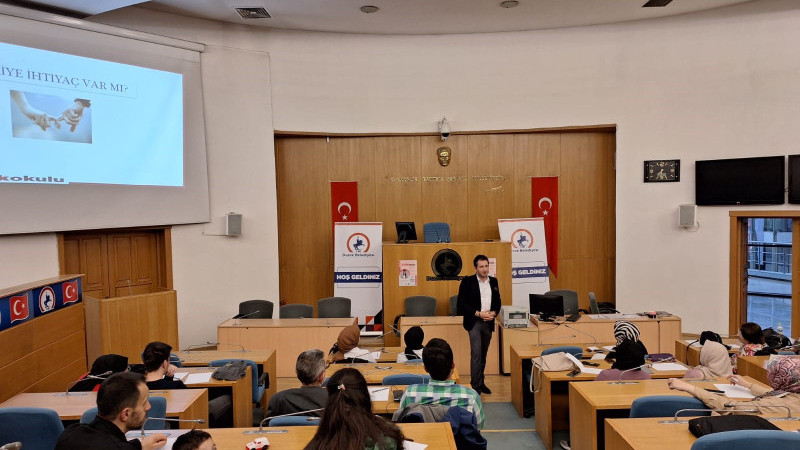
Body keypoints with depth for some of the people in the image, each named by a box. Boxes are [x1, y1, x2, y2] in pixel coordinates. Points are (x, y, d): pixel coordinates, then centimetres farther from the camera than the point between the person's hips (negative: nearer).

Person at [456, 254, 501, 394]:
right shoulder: (467, 282, -6)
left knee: (483, 354, 13)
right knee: (476, 353, -12)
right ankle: (476, 385, -7)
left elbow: (498, 301, 15)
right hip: (474, 322, -5)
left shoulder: (494, 281, 9)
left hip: (488, 323, 5)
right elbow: (461, 304, -9)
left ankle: (480, 383, 25)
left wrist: (494, 313, -6)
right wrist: (479, 314, -16)